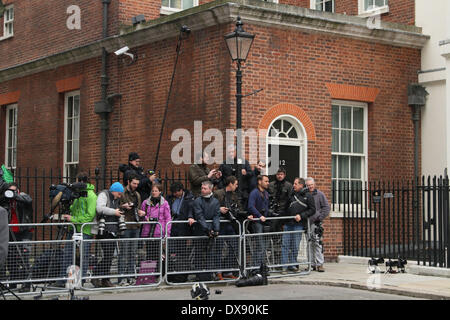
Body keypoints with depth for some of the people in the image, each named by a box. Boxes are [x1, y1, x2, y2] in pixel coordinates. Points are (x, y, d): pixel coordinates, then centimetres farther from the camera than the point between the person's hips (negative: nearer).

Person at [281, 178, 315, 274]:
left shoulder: (308, 196, 3)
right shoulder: (292, 195, 18)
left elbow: (312, 210, -2)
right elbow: (286, 209, 24)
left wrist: (301, 216, -12)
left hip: (298, 225, -4)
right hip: (288, 224, 5)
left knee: (295, 246, -1)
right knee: (285, 245, -2)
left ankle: (292, 265, 10)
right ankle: (284, 266, 0)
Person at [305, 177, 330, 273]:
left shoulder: (319, 194, 2)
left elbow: (326, 208, 1)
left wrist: (320, 217, -6)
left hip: (316, 223, -3)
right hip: (307, 223, 3)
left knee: (317, 243, -10)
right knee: (310, 244, 7)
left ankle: (320, 264, -7)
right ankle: (312, 264, 14)